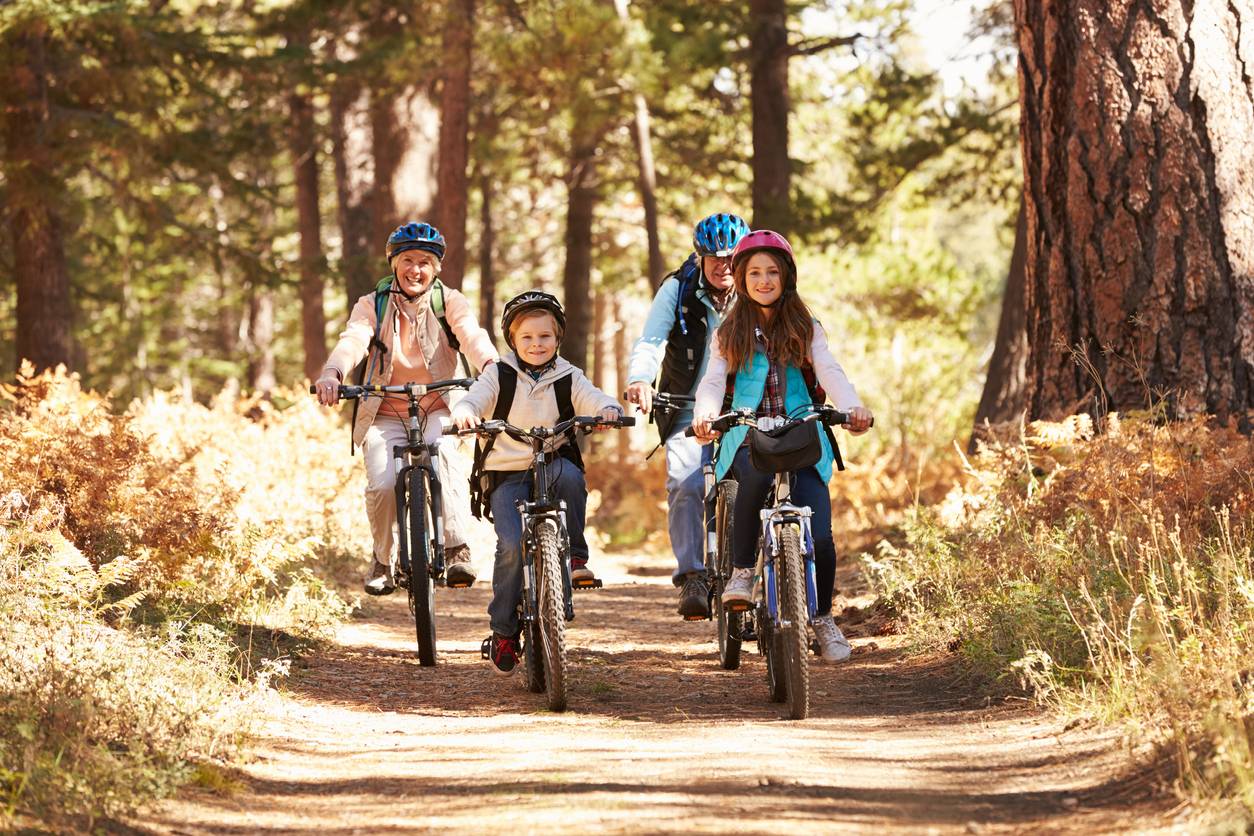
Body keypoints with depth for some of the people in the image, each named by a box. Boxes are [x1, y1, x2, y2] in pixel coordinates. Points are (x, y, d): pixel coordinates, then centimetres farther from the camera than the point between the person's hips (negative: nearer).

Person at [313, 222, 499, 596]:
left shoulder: (449, 302, 1)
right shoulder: (373, 305, 1)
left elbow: (471, 335, -19)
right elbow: (353, 339, -18)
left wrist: (492, 365, -42)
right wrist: (331, 374, -41)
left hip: (440, 407, -1)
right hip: (386, 414, 1)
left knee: (441, 453, -34)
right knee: (382, 484, -22)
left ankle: (457, 550, -30)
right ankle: (384, 560, 5)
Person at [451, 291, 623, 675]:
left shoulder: (568, 379, 8)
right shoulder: (499, 375, 4)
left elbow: (592, 399, -6)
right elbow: (474, 399, -8)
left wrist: (607, 409, -30)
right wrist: (465, 413, -33)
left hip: (552, 464, 1)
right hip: (507, 473, -1)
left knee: (570, 475, -36)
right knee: (512, 546, -20)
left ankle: (575, 555, -15)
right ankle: (503, 632, -7)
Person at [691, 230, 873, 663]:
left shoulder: (806, 330, 10)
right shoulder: (730, 333, 11)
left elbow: (829, 372, -6)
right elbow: (712, 381, -3)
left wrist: (852, 407, -28)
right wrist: (704, 416, -26)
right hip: (748, 439, 0)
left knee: (819, 537, -16)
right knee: (756, 476, -39)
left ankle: (823, 618, 9)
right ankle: (741, 571, -21)